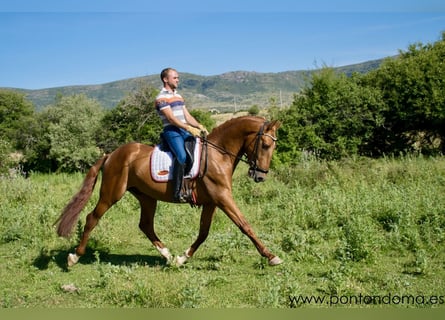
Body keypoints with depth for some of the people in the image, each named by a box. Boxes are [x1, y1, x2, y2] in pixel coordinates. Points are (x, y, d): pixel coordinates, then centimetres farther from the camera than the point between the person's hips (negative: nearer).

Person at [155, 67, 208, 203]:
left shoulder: (178, 96, 23)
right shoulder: (161, 97, -4)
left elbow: (187, 116, 20)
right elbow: (171, 118, -15)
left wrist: (200, 127, 4)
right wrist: (189, 128, -23)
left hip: (184, 130, 8)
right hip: (171, 131, -8)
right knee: (182, 156, -30)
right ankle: (177, 192, -29)